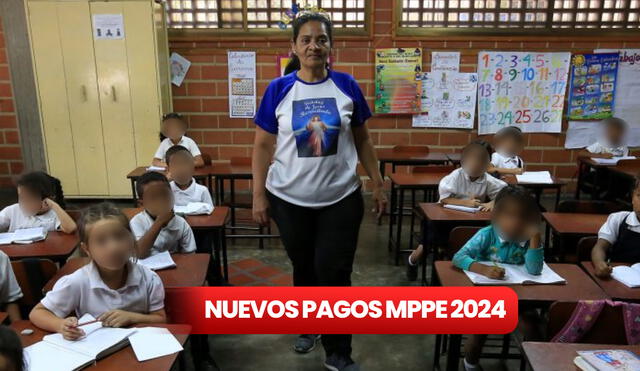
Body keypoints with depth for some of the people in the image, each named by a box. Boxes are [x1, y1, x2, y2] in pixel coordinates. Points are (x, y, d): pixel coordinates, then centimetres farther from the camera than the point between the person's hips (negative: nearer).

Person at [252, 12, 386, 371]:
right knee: (304, 268, 18)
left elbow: (363, 140, 5)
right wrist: (259, 195, -4)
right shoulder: (278, 89, -4)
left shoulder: (347, 86, -2)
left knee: (335, 273, 2)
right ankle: (307, 327, 42)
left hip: (341, 198, 0)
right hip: (290, 199, 1)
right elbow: (263, 146, -1)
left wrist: (378, 183, 3)